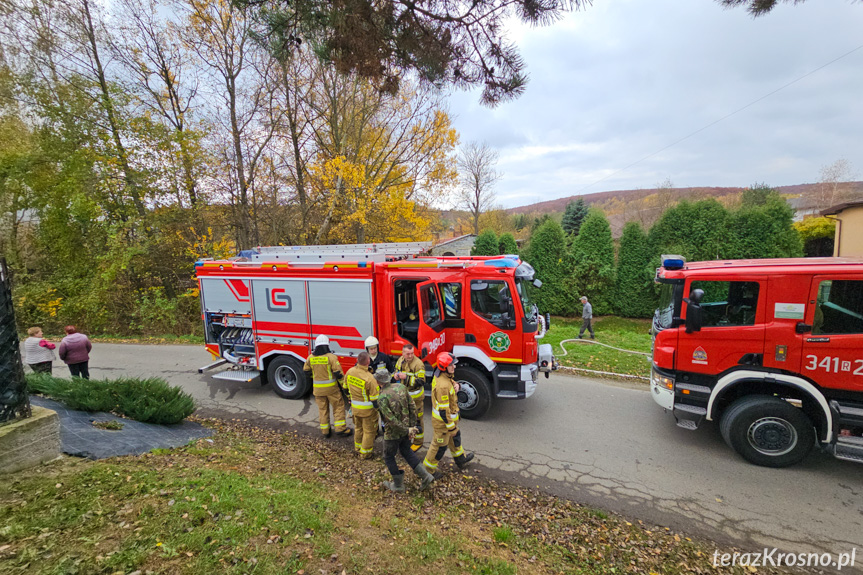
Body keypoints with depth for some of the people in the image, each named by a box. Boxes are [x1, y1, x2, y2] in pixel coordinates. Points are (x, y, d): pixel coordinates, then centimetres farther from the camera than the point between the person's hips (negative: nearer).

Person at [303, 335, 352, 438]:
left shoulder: (310, 358, -3)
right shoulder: (331, 357, -16)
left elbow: (306, 371, 12)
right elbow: (338, 372, -17)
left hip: (318, 389, 4)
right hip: (331, 388, -4)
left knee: (322, 409, 15)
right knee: (338, 406, 10)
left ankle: (325, 431, 23)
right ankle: (340, 428, 8)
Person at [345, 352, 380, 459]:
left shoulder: (350, 371, -10)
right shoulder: (369, 378, -30)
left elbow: (345, 387, 7)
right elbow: (375, 398, -24)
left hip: (355, 406, 6)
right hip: (368, 409, -6)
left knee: (358, 427, 26)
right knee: (369, 431, 13)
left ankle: (358, 447, 43)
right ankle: (365, 453, 25)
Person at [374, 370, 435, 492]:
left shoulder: (382, 398, -26)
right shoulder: (401, 387, -8)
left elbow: (391, 420, -26)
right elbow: (412, 407, -3)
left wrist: (407, 430, -15)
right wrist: (412, 426, 3)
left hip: (393, 433, -6)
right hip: (406, 426, 6)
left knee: (388, 457, 18)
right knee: (406, 451, 27)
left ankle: (398, 485, 31)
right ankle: (425, 476, 22)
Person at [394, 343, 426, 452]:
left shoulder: (418, 364, -23)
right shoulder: (401, 360, 0)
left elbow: (420, 382, -25)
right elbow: (397, 369, 19)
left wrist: (406, 377, -33)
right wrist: (396, 375, -6)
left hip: (415, 396, -7)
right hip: (404, 394, 7)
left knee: (416, 419, 4)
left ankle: (418, 442, 20)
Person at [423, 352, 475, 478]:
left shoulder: (441, 375, -5)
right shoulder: (443, 385, -35)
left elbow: (451, 381, 20)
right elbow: (443, 410, -31)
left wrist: (455, 384, -5)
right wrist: (451, 426, -22)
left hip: (449, 416, 10)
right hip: (442, 420, -10)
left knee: (455, 437, 28)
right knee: (440, 445, 9)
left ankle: (460, 458, 51)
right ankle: (428, 468, 28)